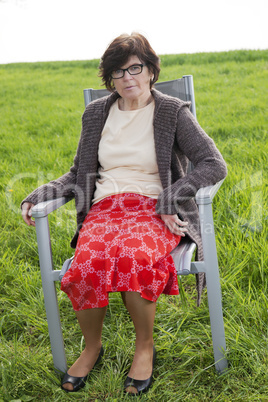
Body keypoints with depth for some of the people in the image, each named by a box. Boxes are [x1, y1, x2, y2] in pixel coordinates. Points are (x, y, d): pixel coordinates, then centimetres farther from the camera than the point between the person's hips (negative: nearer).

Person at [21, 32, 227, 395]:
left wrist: (169, 198, -15)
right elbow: (79, 173, 22)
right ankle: (92, 347, -2)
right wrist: (41, 194, 5)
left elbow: (214, 164, -3)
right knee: (88, 265, -31)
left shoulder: (173, 112, 4)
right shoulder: (97, 114, 16)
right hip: (104, 208, 3)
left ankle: (145, 347, -9)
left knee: (133, 259, -37)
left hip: (154, 211, -3)